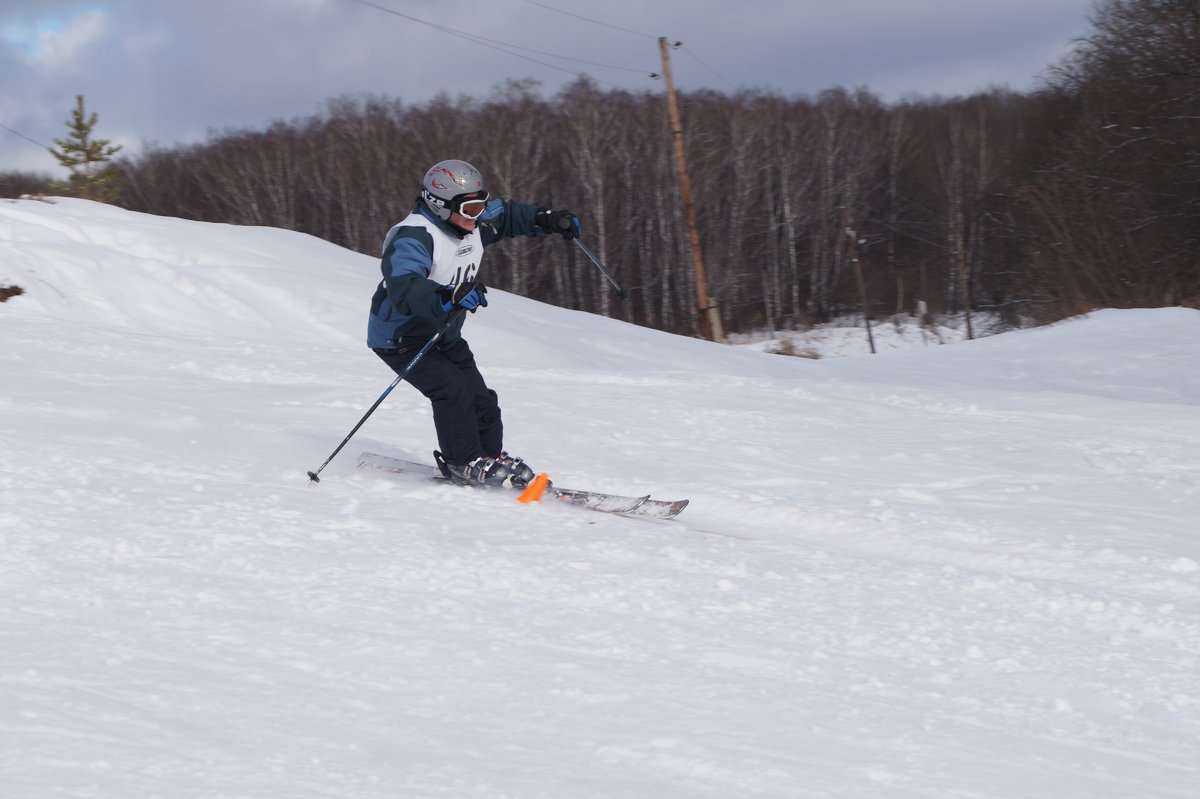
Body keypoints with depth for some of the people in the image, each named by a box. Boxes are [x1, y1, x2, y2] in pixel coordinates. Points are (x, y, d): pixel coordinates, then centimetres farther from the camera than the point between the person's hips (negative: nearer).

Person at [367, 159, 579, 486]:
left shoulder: (473, 223, -2)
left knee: (480, 398, 3)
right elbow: (404, 291, -45)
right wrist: (448, 298, -59)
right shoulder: (413, 238, -30)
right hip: (401, 337, -8)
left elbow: (506, 215, 19)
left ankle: (491, 456, 22)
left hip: (445, 334, 8)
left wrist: (547, 220, 4)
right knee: (452, 389, -24)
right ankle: (463, 463, -12)